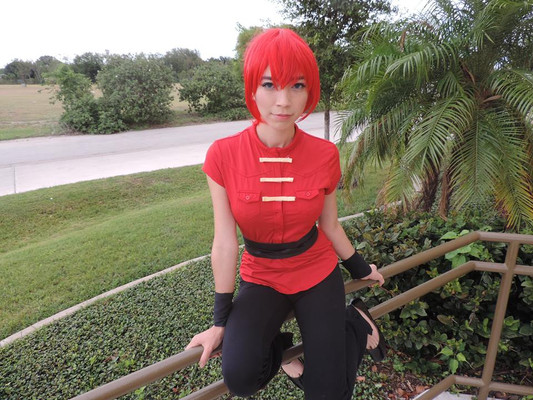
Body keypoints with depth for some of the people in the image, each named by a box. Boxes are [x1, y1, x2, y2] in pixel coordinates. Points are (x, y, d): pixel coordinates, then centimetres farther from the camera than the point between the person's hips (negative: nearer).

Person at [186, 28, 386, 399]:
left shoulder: (325, 155, -15)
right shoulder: (223, 155, -18)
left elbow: (330, 225, 1)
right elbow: (225, 241, -13)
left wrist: (360, 269, 15)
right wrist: (221, 321, -7)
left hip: (318, 275, 1)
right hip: (261, 279, 0)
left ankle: (356, 321, 25)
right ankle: (282, 349, 12)